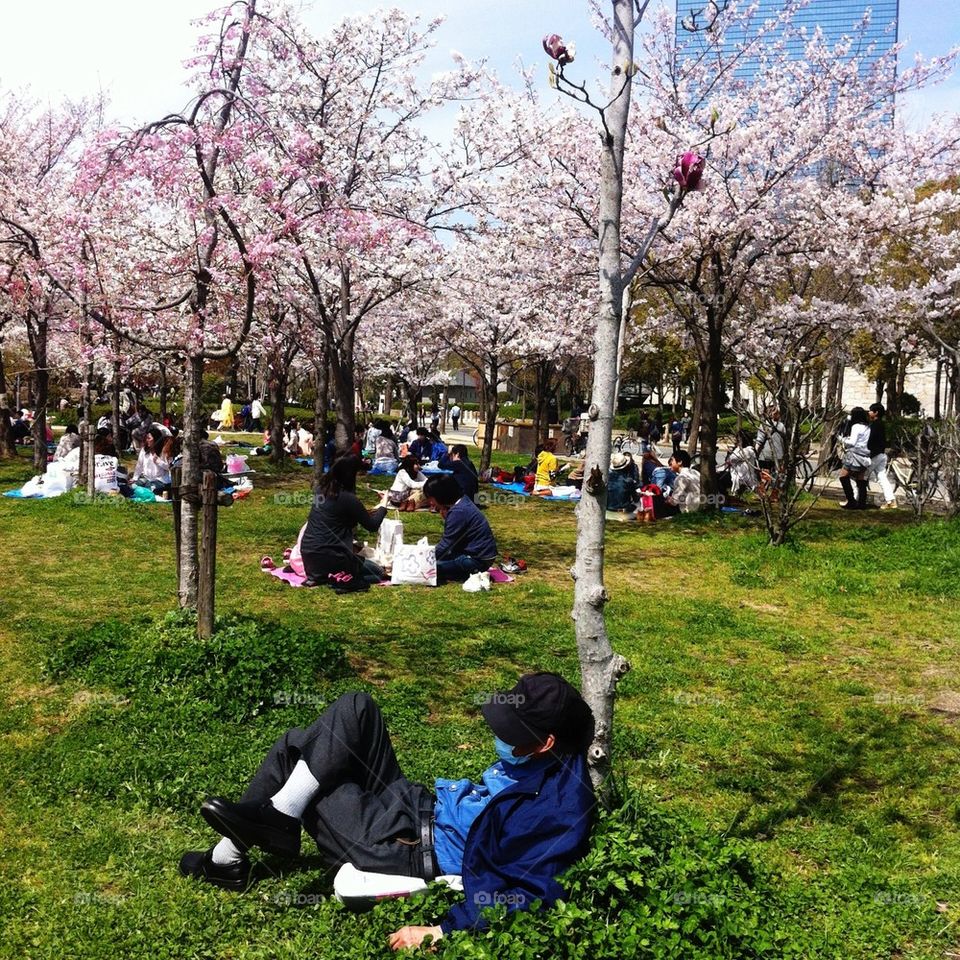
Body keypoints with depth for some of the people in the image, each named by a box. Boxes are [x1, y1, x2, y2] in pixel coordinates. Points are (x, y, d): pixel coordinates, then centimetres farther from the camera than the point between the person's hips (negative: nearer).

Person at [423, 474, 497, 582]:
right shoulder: (463, 501, 7)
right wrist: (446, 517, -3)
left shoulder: (458, 512, -22)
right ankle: (473, 573, 8)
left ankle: (471, 575, -5)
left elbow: (445, 545, -17)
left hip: (477, 560, -10)